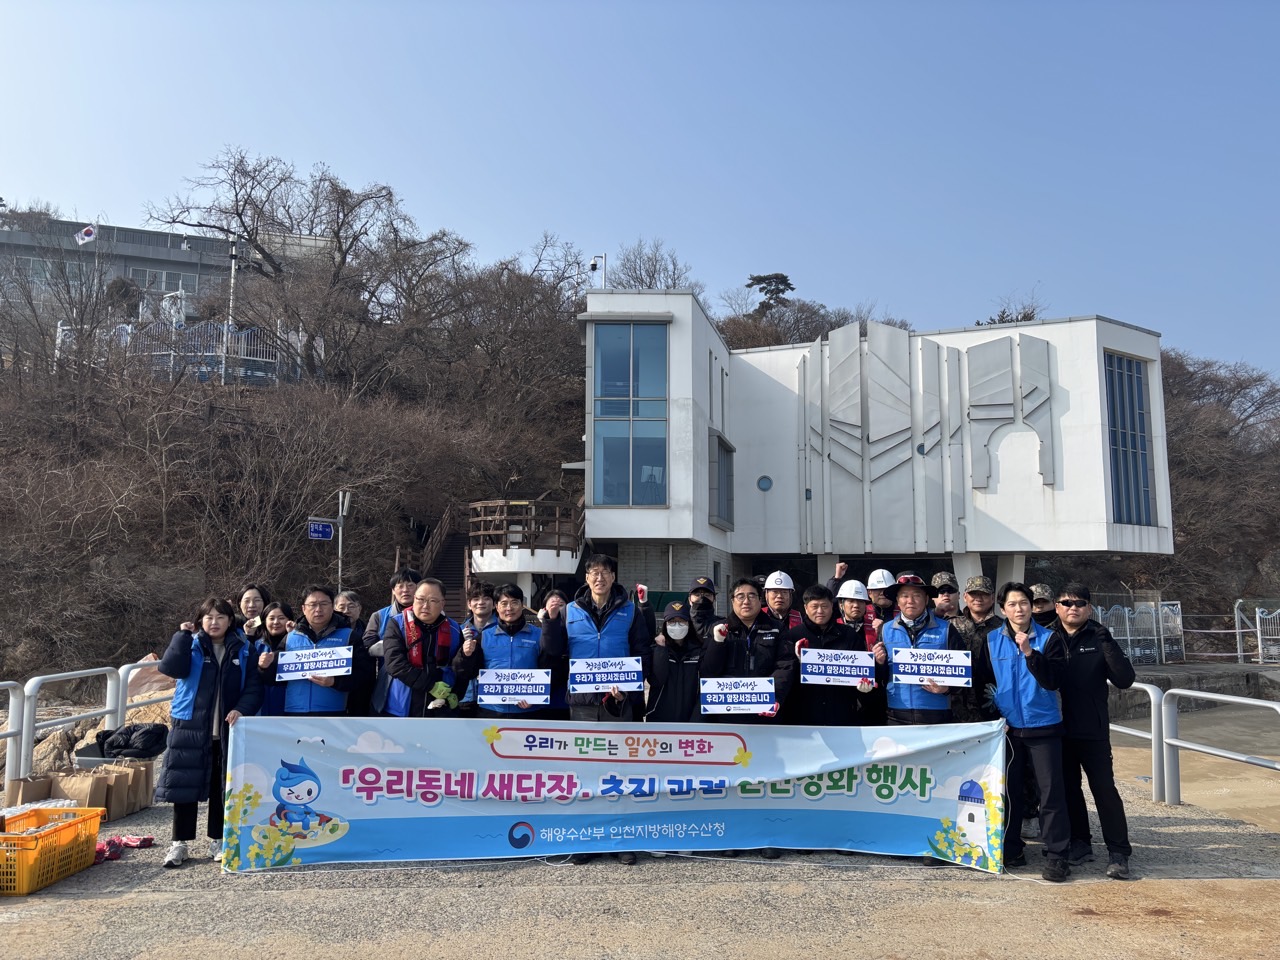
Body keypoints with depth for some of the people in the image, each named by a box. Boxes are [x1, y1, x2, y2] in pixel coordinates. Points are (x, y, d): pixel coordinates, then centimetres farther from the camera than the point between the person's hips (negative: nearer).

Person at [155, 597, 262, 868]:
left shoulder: (243, 650, 4)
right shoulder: (191, 645, 2)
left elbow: (254, 688, 1)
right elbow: (170, 668, -17)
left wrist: (242, 708, -16)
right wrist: (182, 634, -17)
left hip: (228, 730, 1)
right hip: (190, 727, -1)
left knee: (222, 787, 8)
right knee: (186, 785, 3)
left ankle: (217, 840, 21)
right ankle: (180, 843, 15)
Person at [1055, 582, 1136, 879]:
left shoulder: (1099, 638, -2)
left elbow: (1125, 680, -11)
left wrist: (1107, 645, -21)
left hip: (1093, 731, -2)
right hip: (1058, 729, 2)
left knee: (1104, 788, -2)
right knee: (1068, 787, 12)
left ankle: (1119, 852, 7)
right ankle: (1079, 843, 25)